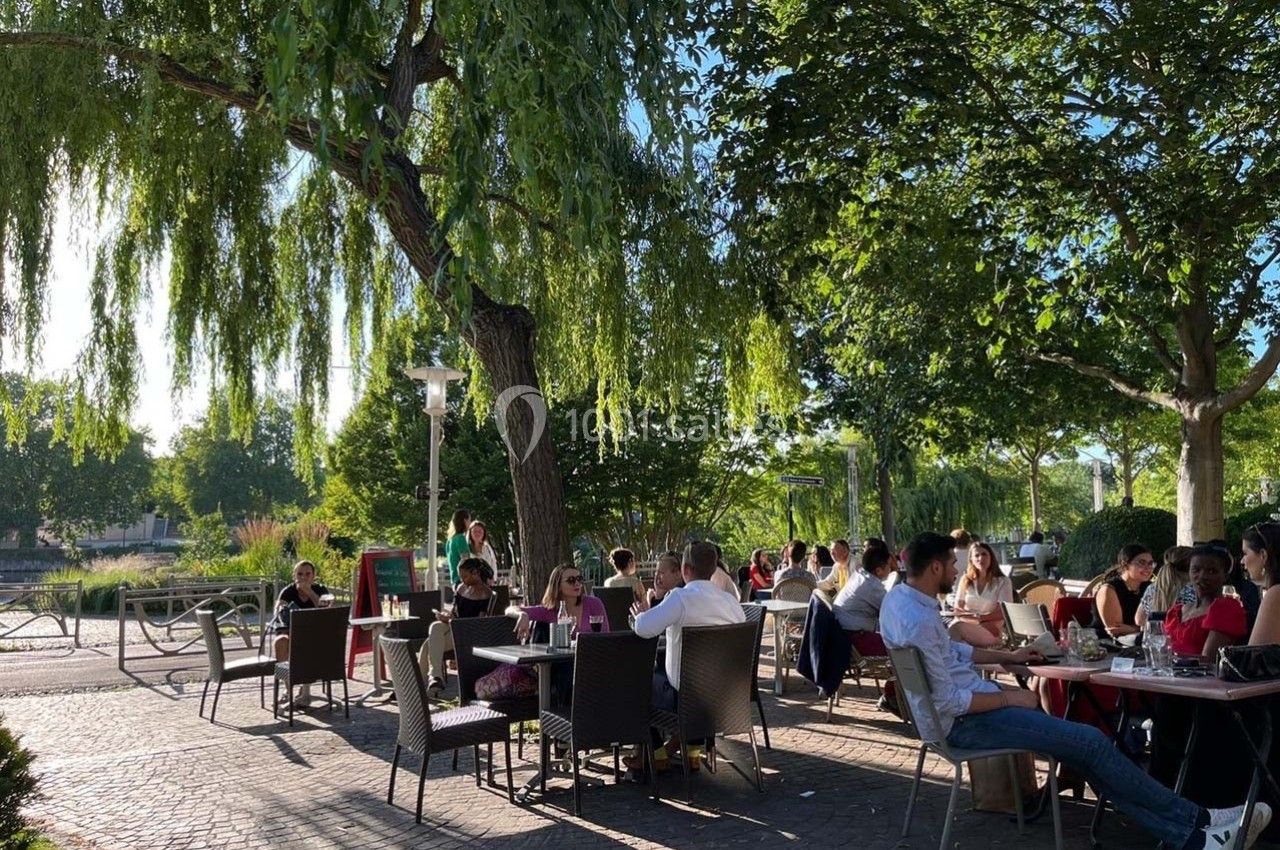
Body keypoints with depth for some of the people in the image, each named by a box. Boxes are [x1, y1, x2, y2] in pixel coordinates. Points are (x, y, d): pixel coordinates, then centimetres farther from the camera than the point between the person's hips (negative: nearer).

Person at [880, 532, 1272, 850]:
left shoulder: (899, 596, 4)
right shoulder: (920, 622, -29)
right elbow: (948, 702, -26)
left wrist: (1006, 656, 20)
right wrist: (1009, 697, -13)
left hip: (961, 704, 10)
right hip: (963, 720, -10)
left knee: (1083, 745, 6)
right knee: (1091, 742, -7)